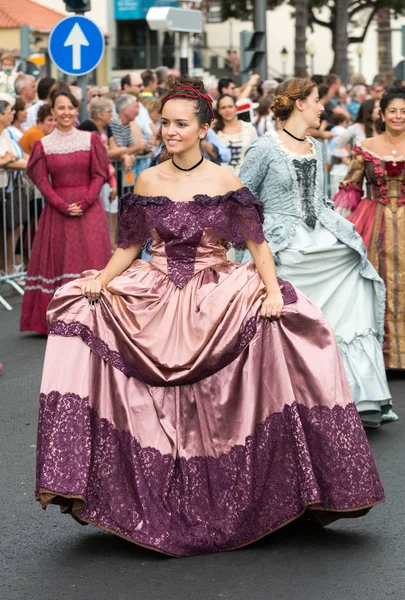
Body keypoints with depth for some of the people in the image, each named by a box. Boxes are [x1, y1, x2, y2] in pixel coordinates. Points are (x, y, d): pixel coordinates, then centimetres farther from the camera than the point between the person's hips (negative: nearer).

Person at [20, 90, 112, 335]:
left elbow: (99, 175, 0)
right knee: (58, 259, 0)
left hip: (89, 210, 0)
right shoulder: (43, 145, 3)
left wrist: (84, 203, -12)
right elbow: (42, 181, 0)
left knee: (90, 258, -3)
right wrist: (63, 206, -12)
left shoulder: (91, 140, 3)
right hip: (57, 211, 0)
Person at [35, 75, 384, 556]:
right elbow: (129, 247, 10)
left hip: (218, 296, -2)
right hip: (155, 299, 2)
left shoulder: (225, 182, -1)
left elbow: (257, 243, -4)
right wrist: (101, 279, -6)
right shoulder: (147, 182, 6)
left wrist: (273, 289, -19)